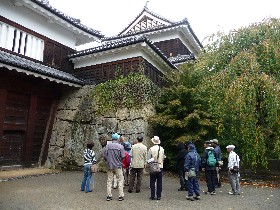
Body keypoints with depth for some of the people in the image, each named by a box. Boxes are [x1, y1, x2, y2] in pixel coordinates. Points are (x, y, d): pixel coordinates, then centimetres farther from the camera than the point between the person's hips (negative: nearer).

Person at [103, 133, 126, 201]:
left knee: (109, 181, 10)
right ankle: (121, 196, 9)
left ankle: (109, 196, 13)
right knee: (120, 181, 7)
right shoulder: (120, 146, -8)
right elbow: (123, 156, -9)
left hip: (109, 166, 2)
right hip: (118, 166, -2)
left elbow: (104, 156, -2)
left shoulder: (108, 146, -3)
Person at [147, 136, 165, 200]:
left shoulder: (151, 149, -10)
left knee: (152, 182, 6)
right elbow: (163, 158, 5)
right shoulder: (162, 149, -2)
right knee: (159, 182, 9)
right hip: (160, 166, 2)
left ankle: (153, 196, 8)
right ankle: (159, 196, 13)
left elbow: (148, 159, -6)